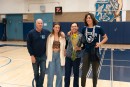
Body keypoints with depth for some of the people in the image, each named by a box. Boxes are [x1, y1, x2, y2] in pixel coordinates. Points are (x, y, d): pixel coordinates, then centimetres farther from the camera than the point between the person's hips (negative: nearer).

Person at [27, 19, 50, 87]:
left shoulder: (46, 32, -1)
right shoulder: (31, 33, -6)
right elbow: (29, 45, -6)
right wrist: (31, 55, -11)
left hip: (43, 56, 1)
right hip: (35, 56, 0)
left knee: (43, 72, -3)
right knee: (36, 73, 12)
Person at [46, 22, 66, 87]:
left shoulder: (62, 36, 0)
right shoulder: (50, 36, -2)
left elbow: (64, 46, 2)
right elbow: (48, 47, 1)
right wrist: (48, 56, -1)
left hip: (59, 55, 1)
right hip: (52, 55, -1)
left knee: (59, 73, 9)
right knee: (51, 73, 2)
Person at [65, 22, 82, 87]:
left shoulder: (81, 35, -4)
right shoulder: (68, 35, 1)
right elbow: (65, 44, 6)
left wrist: (80, 48, -18)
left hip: (77, 57, -1)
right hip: (68, 56, 1)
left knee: (76, 73, 13)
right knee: (67, 73, 8)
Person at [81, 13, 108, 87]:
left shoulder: (98, 28, -7)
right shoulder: (84, 29, 2)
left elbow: (106, 38, 0)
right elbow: (81, 38, 16)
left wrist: (100, 43, -15)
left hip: (95, 52, -2)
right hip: (86, 52, 2)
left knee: (95, 72, 13)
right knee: (84, 72, 1)